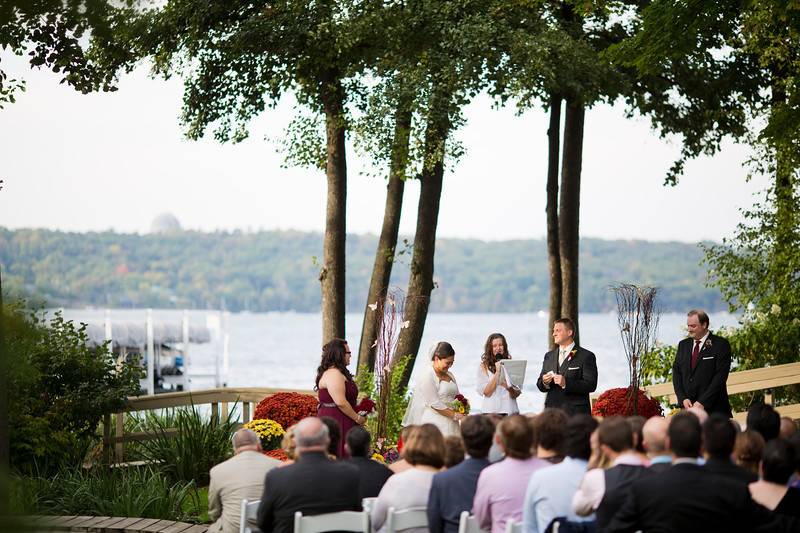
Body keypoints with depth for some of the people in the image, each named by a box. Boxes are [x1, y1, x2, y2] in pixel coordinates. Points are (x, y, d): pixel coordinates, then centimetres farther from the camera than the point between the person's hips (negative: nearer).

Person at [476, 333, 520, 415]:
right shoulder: (483, 367, 2)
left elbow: (516, 394, 7)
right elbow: (486, 393, -6)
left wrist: (510, 388, -15)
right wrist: (497, 372, -11)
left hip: (510, 411, 1)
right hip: (491, 411, -1)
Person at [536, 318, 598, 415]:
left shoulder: (586, 356, -1)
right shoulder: (549, 356, 18)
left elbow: (591, 385, -10)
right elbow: (540, 386, 18)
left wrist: (566, 383, -20)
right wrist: (544, 382, -7)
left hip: (576, 413, -5)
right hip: (552, 412, 5)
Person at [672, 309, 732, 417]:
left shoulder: (721, 345, -2)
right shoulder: (683, 345, 16)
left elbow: (720, 376, -9)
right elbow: (676, 373, 12)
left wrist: (702, 402, -14)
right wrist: (683, 399, -3)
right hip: (687, 408, 4)